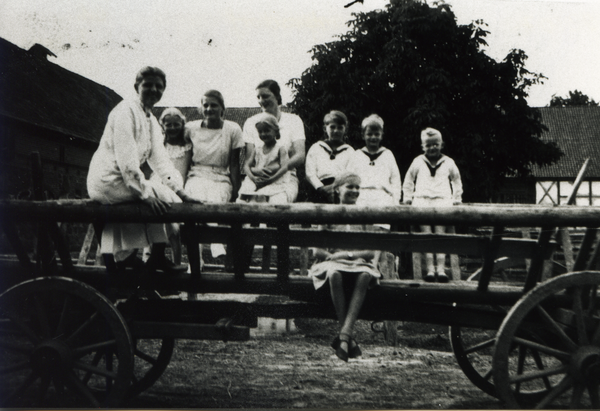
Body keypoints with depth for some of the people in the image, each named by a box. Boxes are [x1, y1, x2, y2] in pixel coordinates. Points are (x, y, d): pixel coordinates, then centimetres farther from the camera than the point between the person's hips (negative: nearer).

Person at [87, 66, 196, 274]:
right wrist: (145, 193, -26)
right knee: (164, 198, -12)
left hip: (123, 181, 9)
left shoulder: (151, 121, 16)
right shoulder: (126, 111, -12)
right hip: (107, 181, -9)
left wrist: (181, 192, -2)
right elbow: (126, 158, -22)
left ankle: (124, 255, 15)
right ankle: (157, 258, 0)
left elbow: (160, 159, 10)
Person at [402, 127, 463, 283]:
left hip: (443, 200, 0)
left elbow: (457, 181, 27)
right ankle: (430, 268, -14)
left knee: (440, 233, -12)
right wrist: (408, 198, 15)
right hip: (422, 200, 0)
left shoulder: (448, 163, 16)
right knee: (426, 234, -11)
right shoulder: (417, 162, 15)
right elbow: (408, 181, 23)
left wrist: (456, 198, 18)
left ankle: (441, 268, -15)